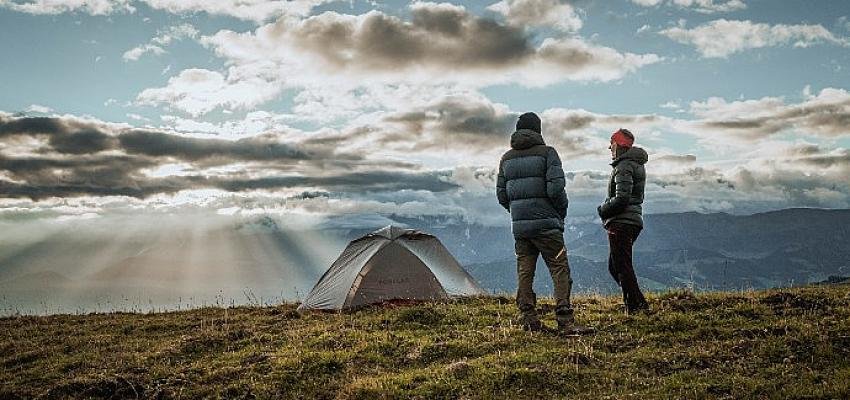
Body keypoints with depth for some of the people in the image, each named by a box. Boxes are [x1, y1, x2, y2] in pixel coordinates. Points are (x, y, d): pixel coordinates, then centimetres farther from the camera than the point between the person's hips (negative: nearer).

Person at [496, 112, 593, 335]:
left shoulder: (506, 158, 12)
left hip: (518, 226, 5)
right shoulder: (546, 152, -4)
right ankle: (565, 322, -9)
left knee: (524, 271, 8)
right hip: (545, 223, -5)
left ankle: (529, 321, 10)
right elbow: (556, 188, -13)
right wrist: (562, 213, 3)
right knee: (560, 270, -3)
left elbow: (501, 194, 11)